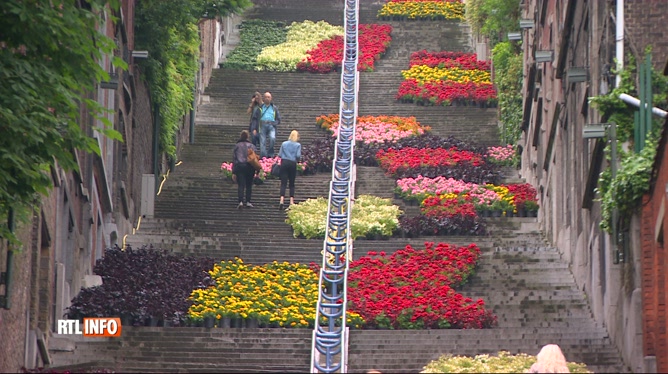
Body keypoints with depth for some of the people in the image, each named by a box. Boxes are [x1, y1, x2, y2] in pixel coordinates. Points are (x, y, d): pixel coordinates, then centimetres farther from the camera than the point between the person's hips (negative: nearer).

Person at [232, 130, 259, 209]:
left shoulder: (237, 146, 7)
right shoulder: (251, 146, 4)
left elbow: (234, 159, 6)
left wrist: (234, 171, 8)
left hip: (239, 166, 0)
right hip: (249, 167, 0)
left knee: (241, 185, -4)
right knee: (249, 185, 11)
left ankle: (241, 201, -19)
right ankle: (248, 202, 8)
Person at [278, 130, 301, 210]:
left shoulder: (284, 144, 7)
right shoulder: (298, 145, -1)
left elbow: (279, 155, 4)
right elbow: (298, 155, -9)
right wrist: (297, 159, 12)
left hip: (284, 163, 1)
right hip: (293, 164, -1)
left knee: (283, 183, -4)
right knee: (292, 184, 11)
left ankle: (282, 200, -20)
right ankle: (291, 201, 7)